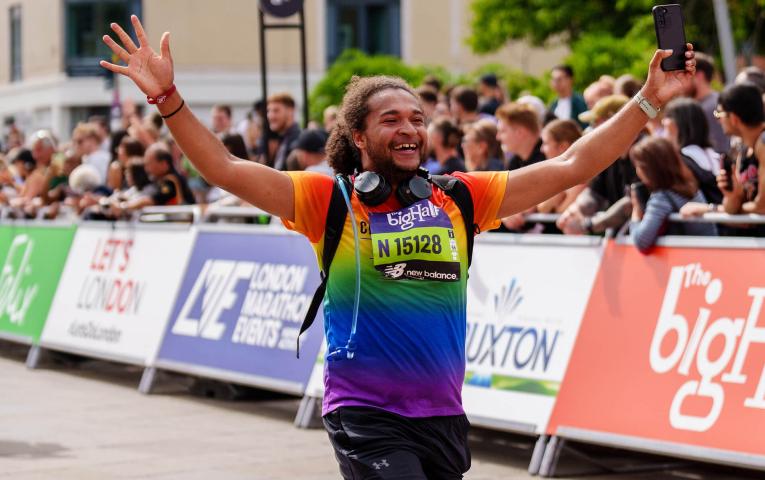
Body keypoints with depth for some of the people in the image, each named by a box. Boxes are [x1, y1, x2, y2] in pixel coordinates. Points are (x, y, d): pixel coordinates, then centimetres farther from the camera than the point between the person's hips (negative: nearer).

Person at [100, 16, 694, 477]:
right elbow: (227, 170, -8)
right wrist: (168, 97, -19)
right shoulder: (329, 200, 0)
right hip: (364, 412, -4)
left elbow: (571, 167, 9)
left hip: (442, 415, 4)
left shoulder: (458, 198, 8)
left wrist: (649, 100, 5)